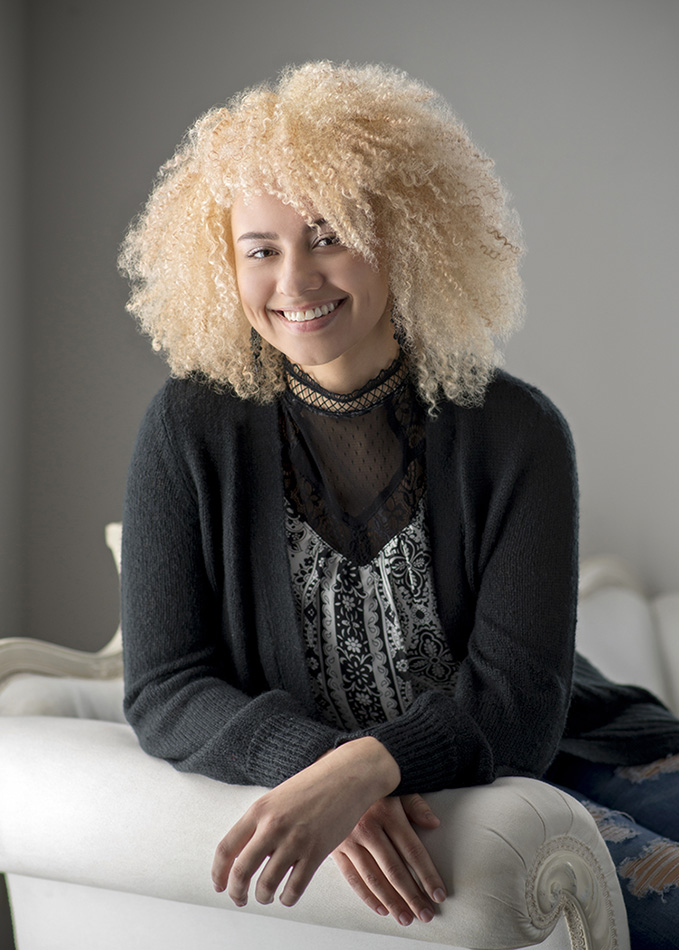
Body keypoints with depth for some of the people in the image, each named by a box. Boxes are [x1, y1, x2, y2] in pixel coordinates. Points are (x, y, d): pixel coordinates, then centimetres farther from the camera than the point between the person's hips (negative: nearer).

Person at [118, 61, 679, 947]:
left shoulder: (517, 431, -6)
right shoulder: (193, 429, -5)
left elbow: (517, 696, -13)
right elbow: (166, 690, -8)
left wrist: (361, 768, -33)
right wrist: (318, 768, -28)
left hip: (536, 766, 3)